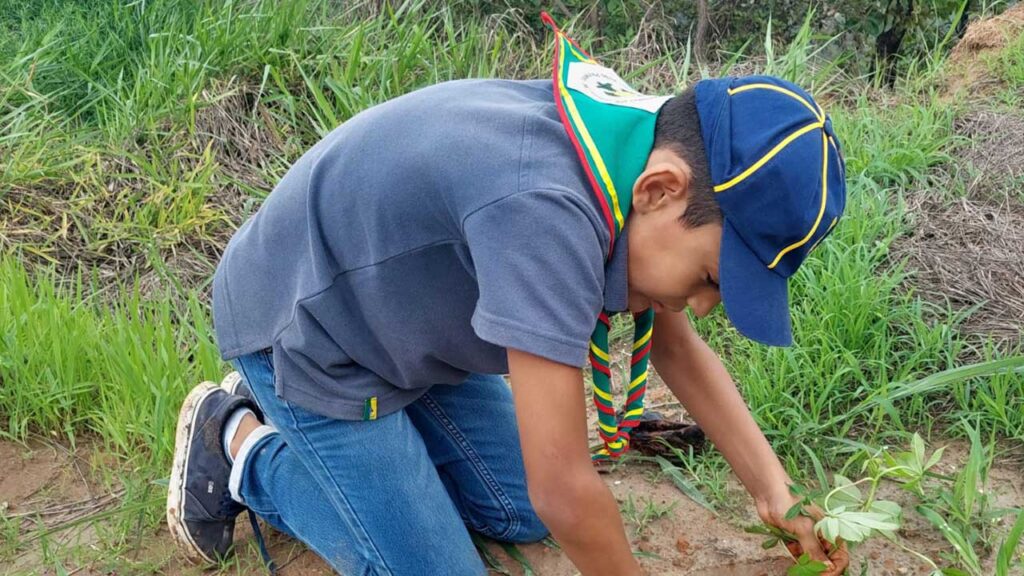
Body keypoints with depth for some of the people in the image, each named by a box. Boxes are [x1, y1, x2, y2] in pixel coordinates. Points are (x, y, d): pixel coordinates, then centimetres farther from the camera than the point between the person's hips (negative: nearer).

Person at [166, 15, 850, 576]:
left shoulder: (630, 143, -11)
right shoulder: (545, 207, -40)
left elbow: (678, 349, 4)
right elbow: (564, 492, -34)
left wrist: (774, 491, -1)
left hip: (400, 321, 8)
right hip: (303, 332, -8)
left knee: (520, 516, 11)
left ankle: (283, 415, 20)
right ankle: (242, 443, 9)